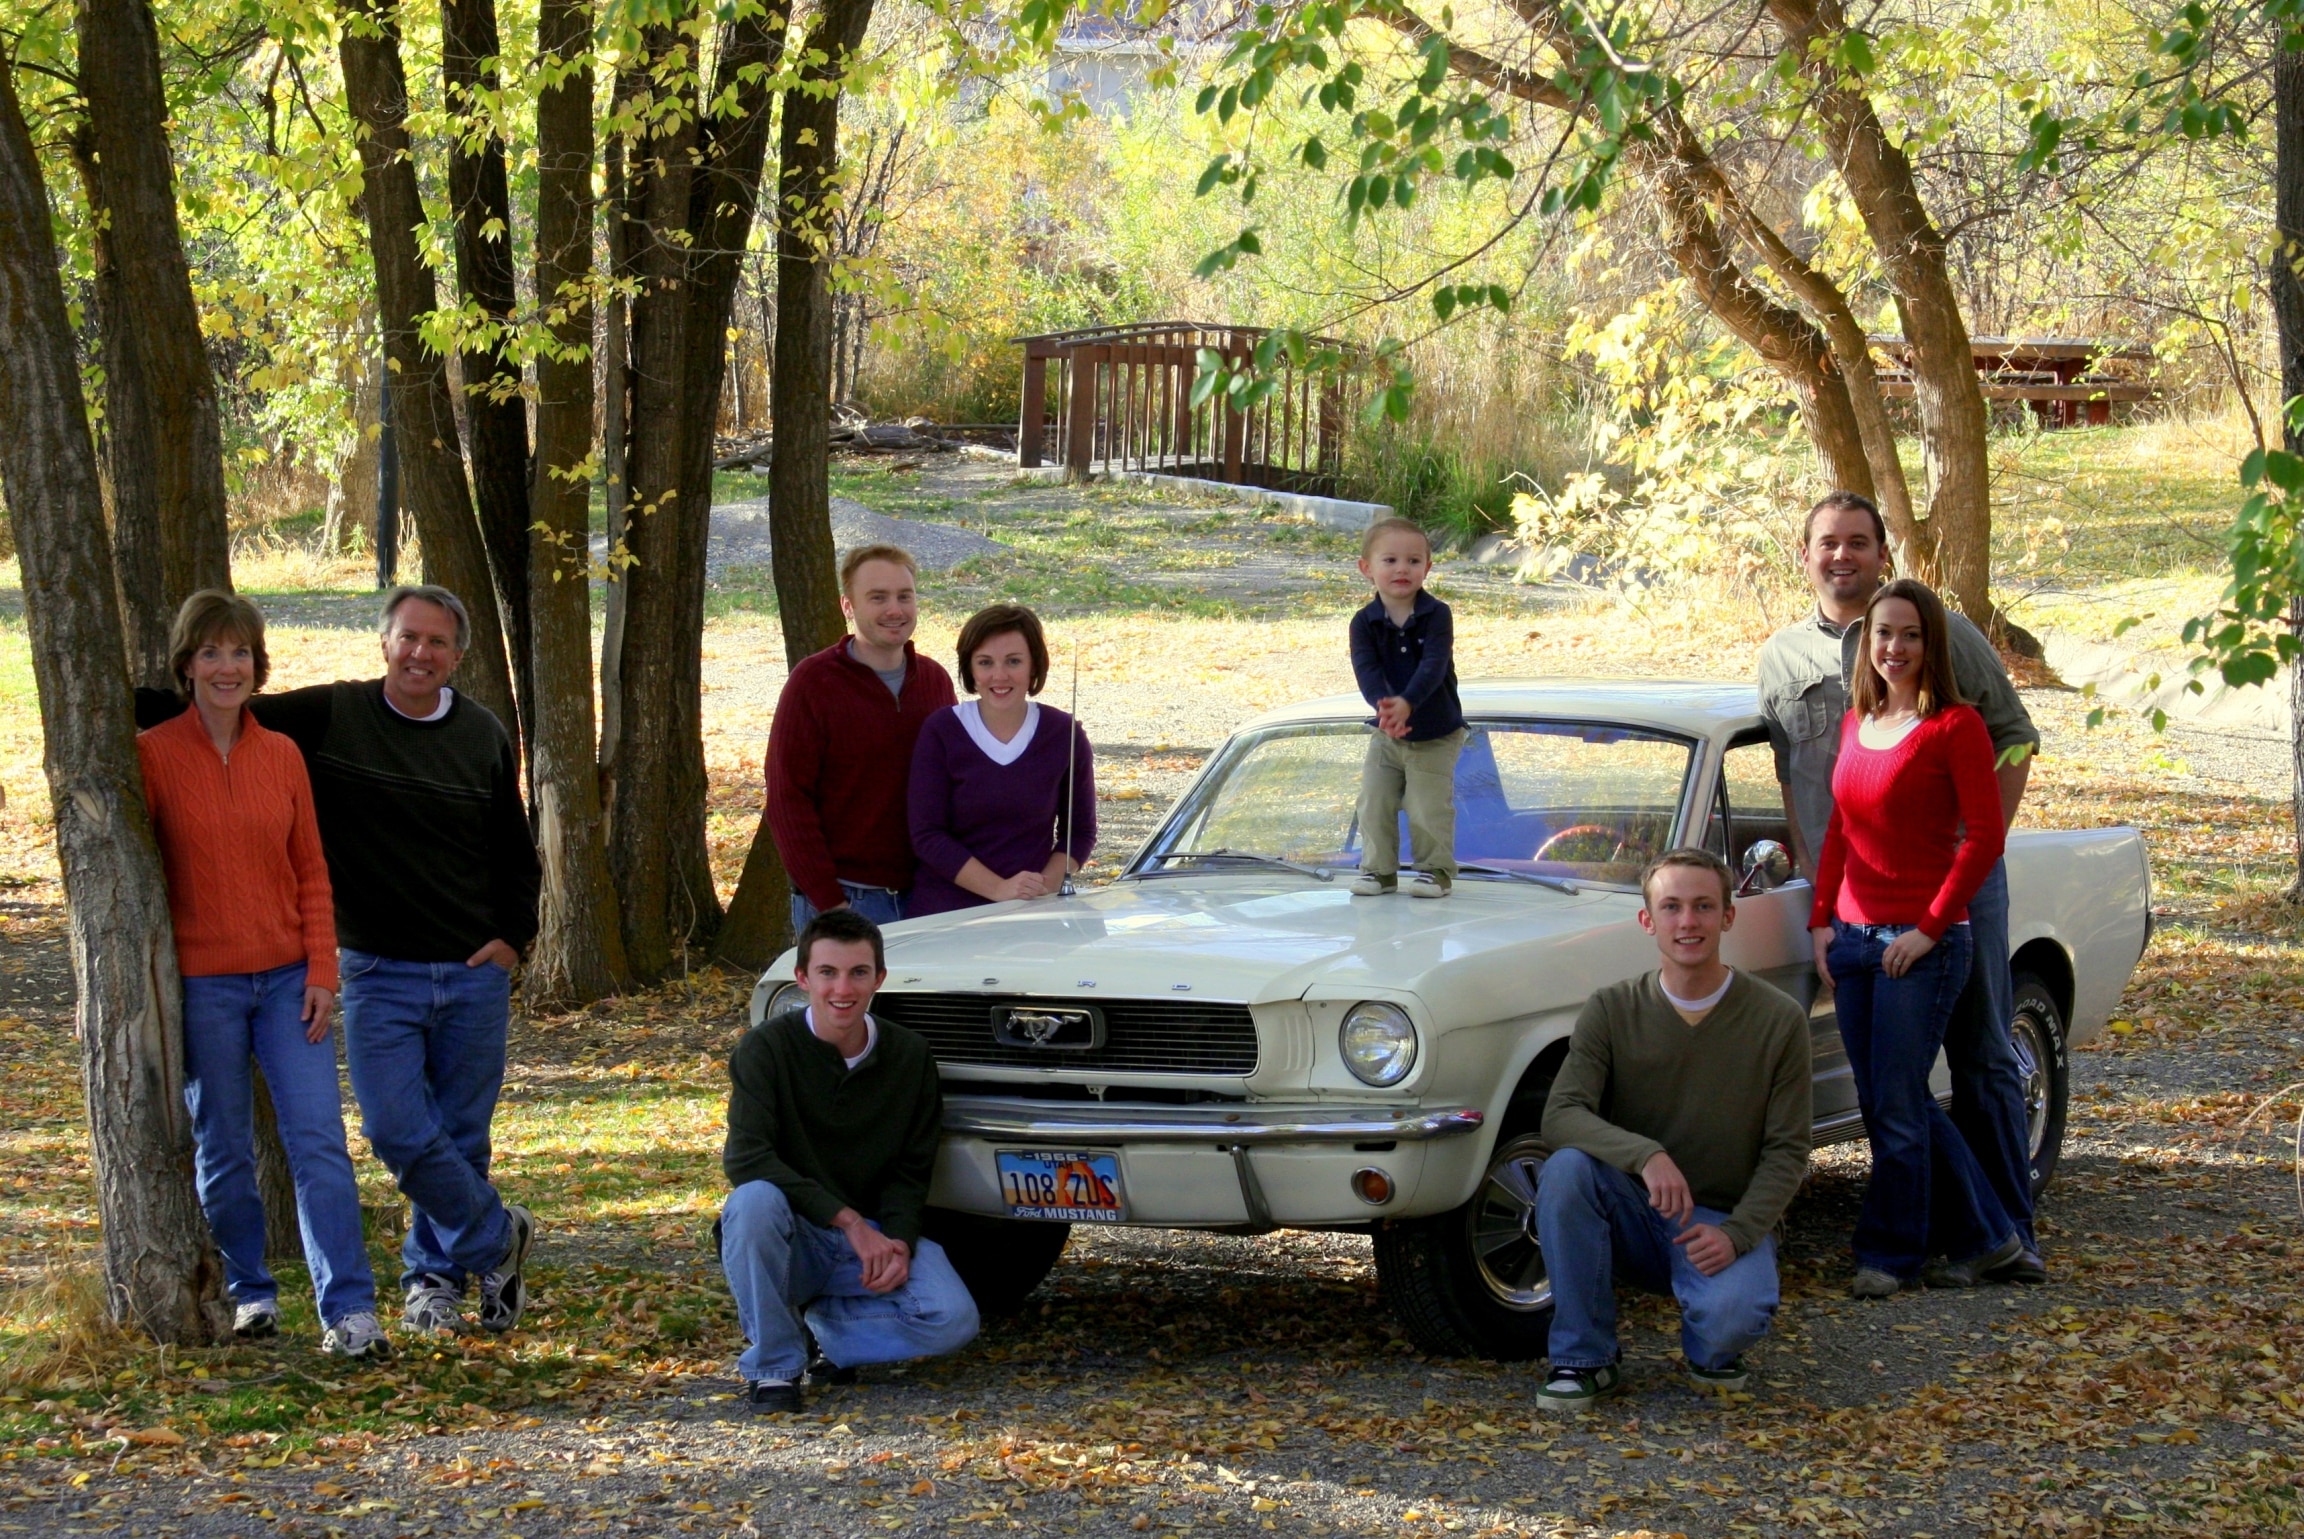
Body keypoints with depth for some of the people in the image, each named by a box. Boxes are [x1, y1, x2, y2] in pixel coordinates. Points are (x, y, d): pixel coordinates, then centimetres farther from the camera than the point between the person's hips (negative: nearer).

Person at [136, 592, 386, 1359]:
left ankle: (349, 1310, -8)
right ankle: (249, 1293, 25)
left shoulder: (283, 755, 6)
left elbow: (311, 872, 8)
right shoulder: (152, 756, -3)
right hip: (200, 982, -2)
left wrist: (321, 972, 0)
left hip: (286, 978, 2)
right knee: (222, 1149, 7)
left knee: (319, 1140, -7)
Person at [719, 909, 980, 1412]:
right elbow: (745, 1158, -21)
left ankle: (828, 1321, 6)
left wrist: (898, 1242, -16)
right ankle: (772, 1366, -16)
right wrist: (849, 1221, -27)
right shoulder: (766, 1049, -11)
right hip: (794, 1238, -2)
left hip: (875, 1235, 2)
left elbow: (911, 1171, 5)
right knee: (754, 1200, -37)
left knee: (954, 1321, -23)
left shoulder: (910, 1058, 0)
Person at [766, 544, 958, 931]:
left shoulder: (935, 679, 9)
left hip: (927, 899, 4)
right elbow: (788, 800, -8)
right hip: (845, 900, -4)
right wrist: (828, 901, -13)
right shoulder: (813, 682, -5)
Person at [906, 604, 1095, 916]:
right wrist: (998, 888, -18)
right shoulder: (941, 732, -4)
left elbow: (1080, 832, 9)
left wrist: (1045, 885, -9)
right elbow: (926, 835, -8)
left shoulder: (1064, 735, 1)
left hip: (1032, 915, 1)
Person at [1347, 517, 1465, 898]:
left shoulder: (1437, 615, -13)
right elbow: (1367, 670, -20)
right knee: (1375, 805, 3)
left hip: (1437, 736, -3)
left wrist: (1406, 703, -43)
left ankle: (1436, 870, 12)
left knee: (1429, 809, -4)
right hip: (1386, 736, 3)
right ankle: (1379, 870, 18)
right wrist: (1383, 706, -42)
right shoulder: (1365, 623, -7)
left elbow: (1433, 666, -25)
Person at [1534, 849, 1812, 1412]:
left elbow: (1787, 1151, -4)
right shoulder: (1612, 1011, -3)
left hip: (1727, 1222, -1)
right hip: (1635, 1217, 2)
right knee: (1566, 1169, -30)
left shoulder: (1778, 1021, -5)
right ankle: (1584, 1360, -16)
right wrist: (1645, 1156, -35)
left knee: (1733, 1316, -34)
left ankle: (1712, 1352, 8)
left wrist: (1736, 1233, -22)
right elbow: (1560, 1116, -16)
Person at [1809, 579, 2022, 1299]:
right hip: (1854, 937, 7)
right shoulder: (1856, 724, 13)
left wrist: (1930, 927, -13)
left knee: (1897, 1106, -3)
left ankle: (1891, 1252, 11)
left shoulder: (1954, 726, -8)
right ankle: (1985, 1236, 21)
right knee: (1884, 1104, 9)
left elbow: (1984, 836, -11)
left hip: (1924, 942, -7)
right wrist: (1822, 919, 9)